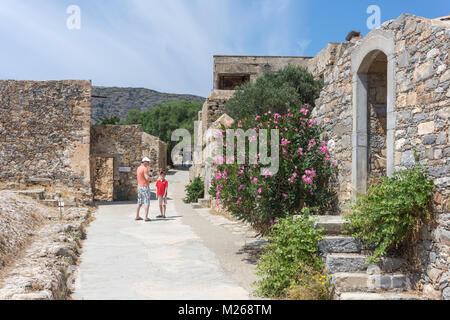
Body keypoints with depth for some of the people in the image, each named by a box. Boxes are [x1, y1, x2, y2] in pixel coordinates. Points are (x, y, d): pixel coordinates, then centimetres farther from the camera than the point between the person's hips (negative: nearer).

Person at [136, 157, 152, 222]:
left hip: (139, 186, 9)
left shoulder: (139, 168, 13)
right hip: (145, 187, -9)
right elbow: (147, 178, -23)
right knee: (147, 202, -5)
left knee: (140, 202, 15)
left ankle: (137, 216, 18)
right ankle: (146, 217, -8)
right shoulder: (145, 168, -16)